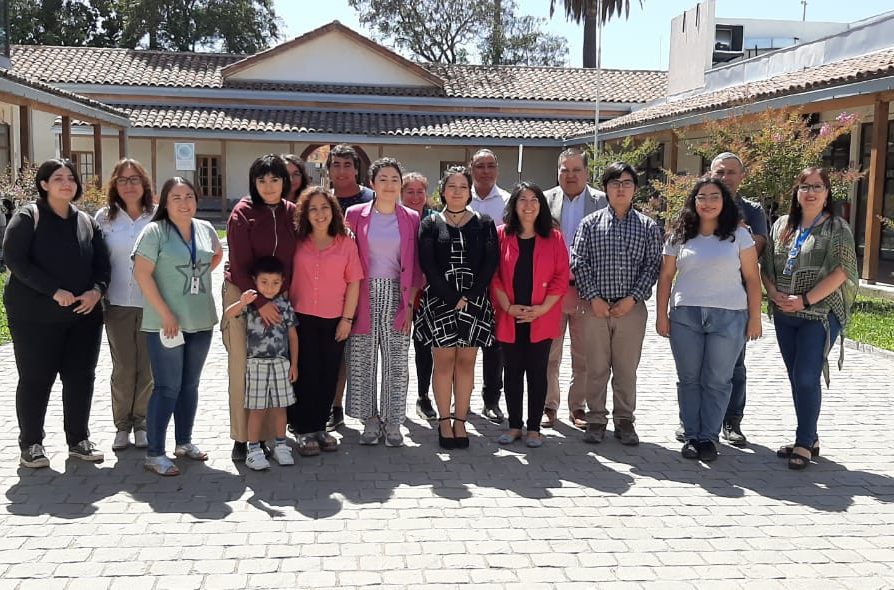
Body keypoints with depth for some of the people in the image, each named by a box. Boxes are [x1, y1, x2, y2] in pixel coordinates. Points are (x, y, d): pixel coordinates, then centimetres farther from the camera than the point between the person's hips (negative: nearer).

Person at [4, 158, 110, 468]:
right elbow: (15, 260, -12)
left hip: (83, 315, 4)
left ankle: (79, 440, 20)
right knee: (35, 379, 3)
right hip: (35, 315, -4)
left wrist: (97, 290, -10)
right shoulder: (27, 217, -3)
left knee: (81, 377, 8)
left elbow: (102, 263, 11)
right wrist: (54, 291, -19)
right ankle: (31, 444, 15)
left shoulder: (87, 221, 11)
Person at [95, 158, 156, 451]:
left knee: (147, 368, 6)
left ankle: (141, 423, 21)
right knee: (123, 368, 6)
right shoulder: (104, 217, 4)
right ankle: (122, 425, 19)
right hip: (117, 304, 1)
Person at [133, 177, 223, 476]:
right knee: (168, 388, -4)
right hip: (165, 324, -6)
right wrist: (166, 314, -17)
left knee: (190, 385, 16)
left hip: (201, 322, 6)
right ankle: (154, 453, 5)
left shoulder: (205, 229, 8)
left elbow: (218, 254, 28)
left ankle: (184, 441, 30)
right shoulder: (155, 231, -9)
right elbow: (142, 273, -15)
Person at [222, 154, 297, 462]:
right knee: (242, 368, -1)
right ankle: (241, 438, 9)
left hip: (279, 298, 3)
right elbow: (239, 265, -10)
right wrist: (260, 302, -15)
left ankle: (267, 436, 10)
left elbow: (295, 259, 8)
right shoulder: (243, 213, -6)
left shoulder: (292, 213, 4)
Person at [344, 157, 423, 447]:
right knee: (363, 361, 2)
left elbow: (415, 266, 6)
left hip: (396, 296, 0)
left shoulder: (411, 218, 5)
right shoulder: (355, 214, 3)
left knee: (396, 362, 2)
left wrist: (410, 304, -2)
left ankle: (392, 422, 13)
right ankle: (371, 420, 15)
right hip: (365, 296, 0)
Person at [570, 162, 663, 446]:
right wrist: (593, 297, -9)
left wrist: (633, 298, -9)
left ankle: (624, 420, 20)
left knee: (627, 368, 8)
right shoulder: (590, 224, 4)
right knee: (596, 367, 7)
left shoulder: (648, 226, 6)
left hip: (632, 307, 0)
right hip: (596, 306, 0)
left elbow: (652, 265, 1)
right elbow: (578, 263, -1)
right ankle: (596, 420, 18)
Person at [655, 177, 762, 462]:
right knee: (689, 379, 6)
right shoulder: (680, 236, 7)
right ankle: (691, 436, 15)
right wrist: (661, 315, 3)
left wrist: (755, 317, -2)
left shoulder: (739, 235, 3)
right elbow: (666, 277, 8)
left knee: (717, 381, 2)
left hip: (729, 317, -1)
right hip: (685, 315, 2)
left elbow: (752, 278, 2)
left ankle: (709, 437, 12)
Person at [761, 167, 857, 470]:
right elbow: (765, 266, 11)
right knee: (796, 378, 10)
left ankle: (804, 444, 3)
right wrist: (775, 293, -7)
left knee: (807, 377, -9)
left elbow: (842, 269, -12)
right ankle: (809, 438, 23)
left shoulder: (837, 228, -3)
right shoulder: (781, 225, 11)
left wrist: (806, 300, -16)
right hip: (785, 315, 5)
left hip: (820, 313, -5)